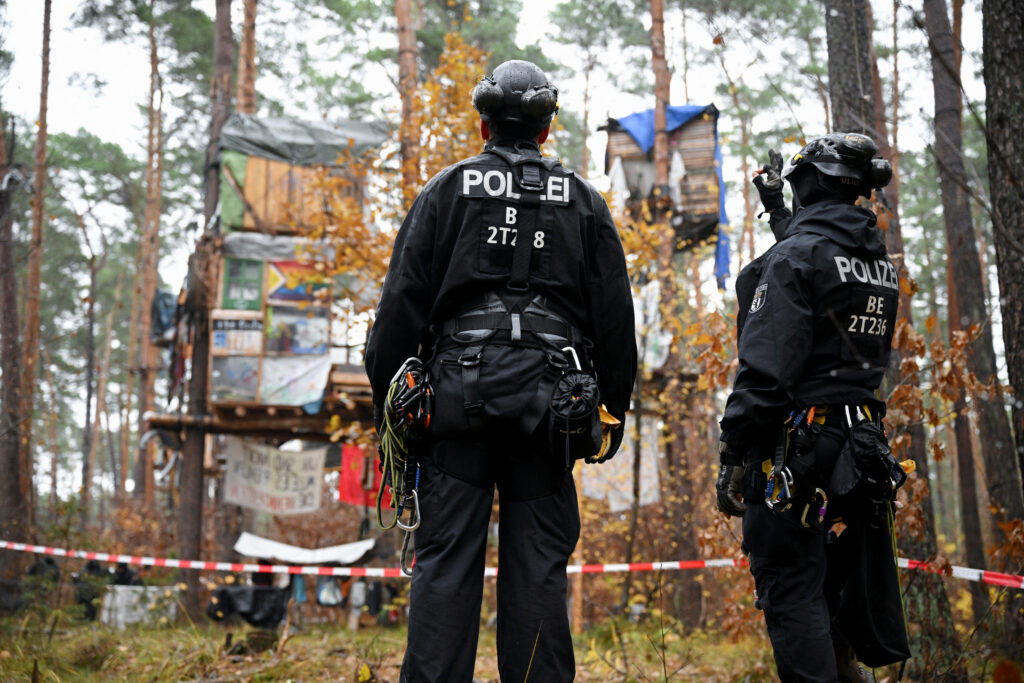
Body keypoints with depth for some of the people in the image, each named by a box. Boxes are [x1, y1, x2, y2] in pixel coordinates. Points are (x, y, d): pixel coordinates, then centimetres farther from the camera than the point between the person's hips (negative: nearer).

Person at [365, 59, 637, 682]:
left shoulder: (447, 190, 8)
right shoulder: (584, 201, 13)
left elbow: (403, 301, 4)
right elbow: (615, 314, 11)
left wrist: (387, 399, 8)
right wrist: (615, 407, 17)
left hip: (459, 392, -1)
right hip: (547, 397, 1)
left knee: (447, 559, 0)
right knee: (538, 563, 4)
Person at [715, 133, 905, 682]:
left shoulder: (795, 255, -10)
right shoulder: (880, 261, 14)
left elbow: (764, 368, -19)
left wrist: (732, 457, -17)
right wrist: (778, 210, 51)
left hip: (796, 446, -8)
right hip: (861, 440, 8)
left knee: (789, 593, -6)